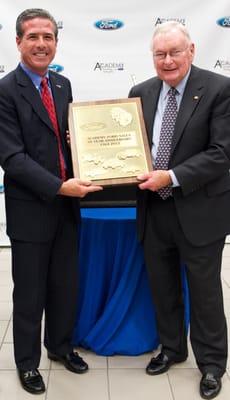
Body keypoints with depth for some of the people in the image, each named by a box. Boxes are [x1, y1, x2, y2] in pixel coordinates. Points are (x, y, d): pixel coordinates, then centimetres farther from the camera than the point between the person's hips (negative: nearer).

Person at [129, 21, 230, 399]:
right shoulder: (141, 92, 5)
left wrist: (172, 177, -23)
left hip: (199, 211, -4)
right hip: (153, 208, 5)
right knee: (162, 287, 19)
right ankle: (171, 347, 41)